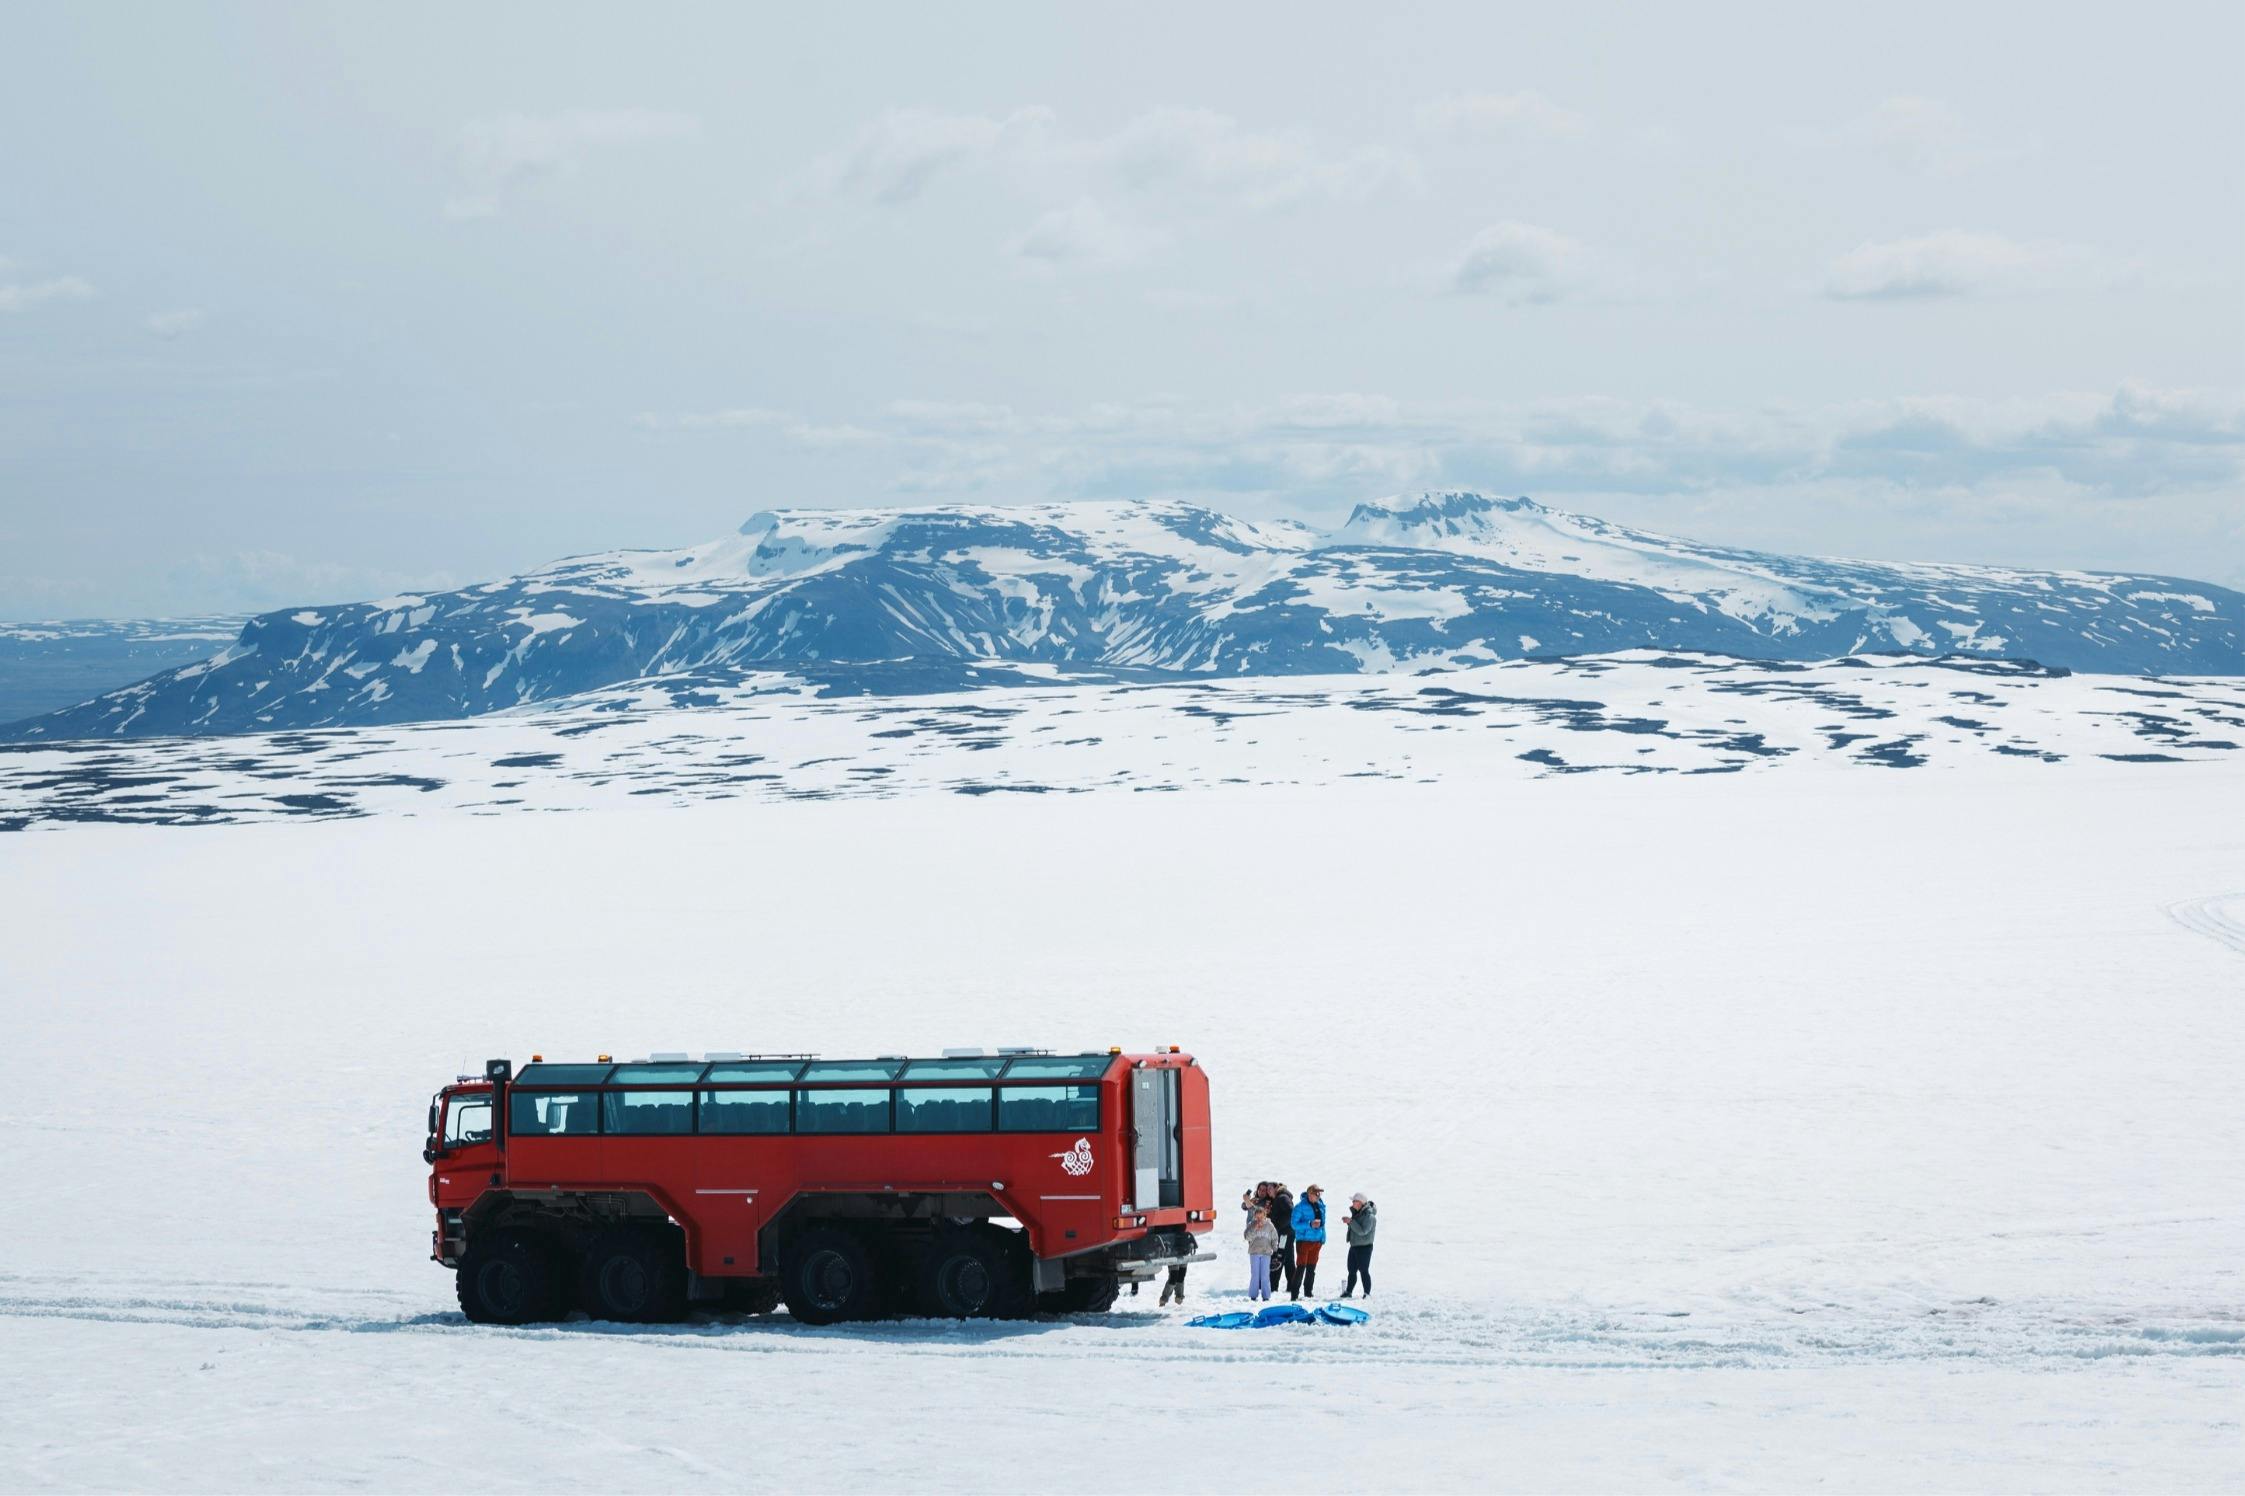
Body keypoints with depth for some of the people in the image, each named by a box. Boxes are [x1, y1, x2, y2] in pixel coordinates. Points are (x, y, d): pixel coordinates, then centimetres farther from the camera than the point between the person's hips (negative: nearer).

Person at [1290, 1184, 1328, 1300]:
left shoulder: (1320, 1206, 9)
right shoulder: (1301, 1207, -11)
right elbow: (1295, 1224, -13)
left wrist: (1323, 1238, 15)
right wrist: (1310, 1225, -24)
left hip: (1316, 1241, 6)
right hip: (1304, 1241, -6)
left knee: (1312, 1268, 11)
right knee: (1301, 1267, -9)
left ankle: (1308, 1292, 18)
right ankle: (1294, 1294, -6)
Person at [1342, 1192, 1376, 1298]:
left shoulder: (1369, 1215, -18)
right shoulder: (1358, 1212, 11)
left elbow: (1362, 1231, -25)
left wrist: (1351, 1221, -23)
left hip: (1364, 1247, -9)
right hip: (1354, 1245, 9)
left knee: (1363, 1271, -5)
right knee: (1352, 1270, 13)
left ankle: (1367, 1293, 1)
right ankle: (1348, 1292, 21)